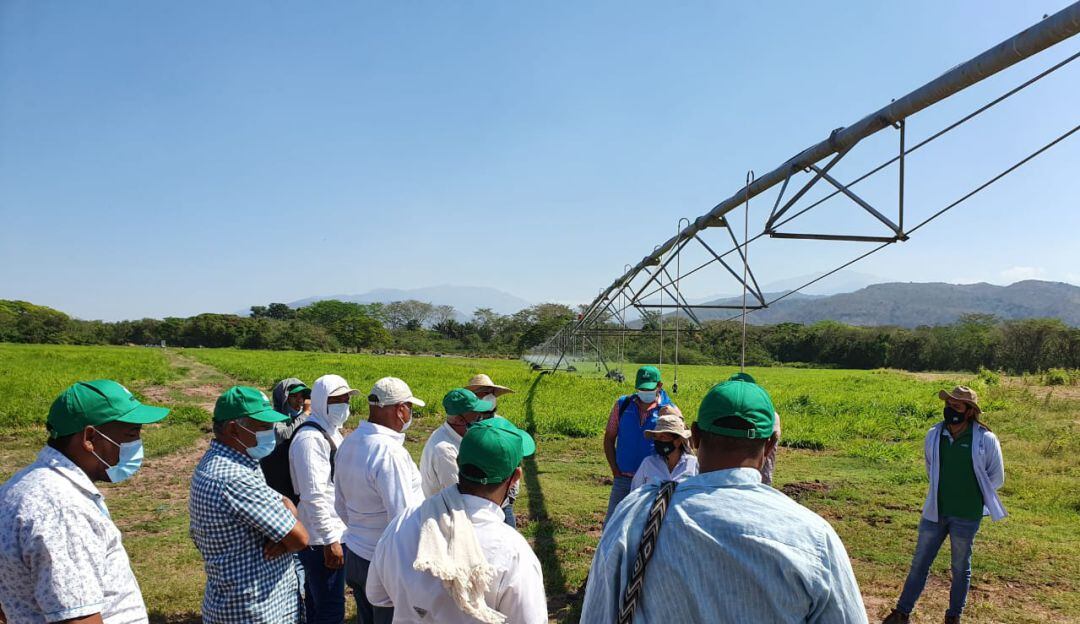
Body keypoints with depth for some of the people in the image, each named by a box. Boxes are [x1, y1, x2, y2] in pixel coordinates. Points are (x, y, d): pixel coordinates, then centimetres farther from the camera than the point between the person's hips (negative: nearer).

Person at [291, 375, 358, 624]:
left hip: (334, 533, 9)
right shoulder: (310, 438, -19)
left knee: (317, 603, 20)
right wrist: (330, 540, -22)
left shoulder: (332, 432, 11)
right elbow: (314, 496, -24)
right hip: (322, 538, -9)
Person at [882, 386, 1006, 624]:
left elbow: (996, 478, 0)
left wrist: (970, 496, 1)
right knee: (919, 563, 9)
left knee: (960, 568, 13)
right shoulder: (933, 435, -4)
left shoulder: (986, 440, -13)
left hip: (966, 516, -3)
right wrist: (943, 492, 12)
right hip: (935, 511, 3)